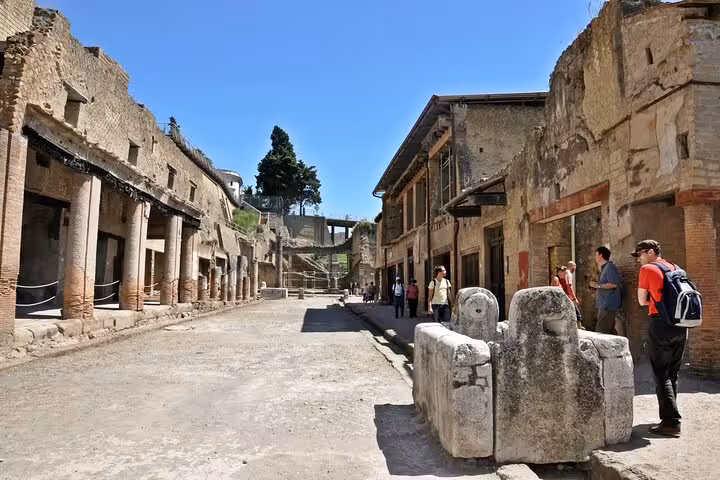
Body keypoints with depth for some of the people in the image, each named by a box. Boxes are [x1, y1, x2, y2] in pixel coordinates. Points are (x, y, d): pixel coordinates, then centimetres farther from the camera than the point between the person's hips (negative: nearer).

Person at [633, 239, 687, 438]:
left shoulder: (647, 269, -5)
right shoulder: (676, 269, 12)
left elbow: (642, 301, -1)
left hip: (661, 324, -6)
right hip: (681, 325, 7)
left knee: (661, 375, -1)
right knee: (673, 374, 14)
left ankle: (672, 422, -4)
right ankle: (670, 416, 20)